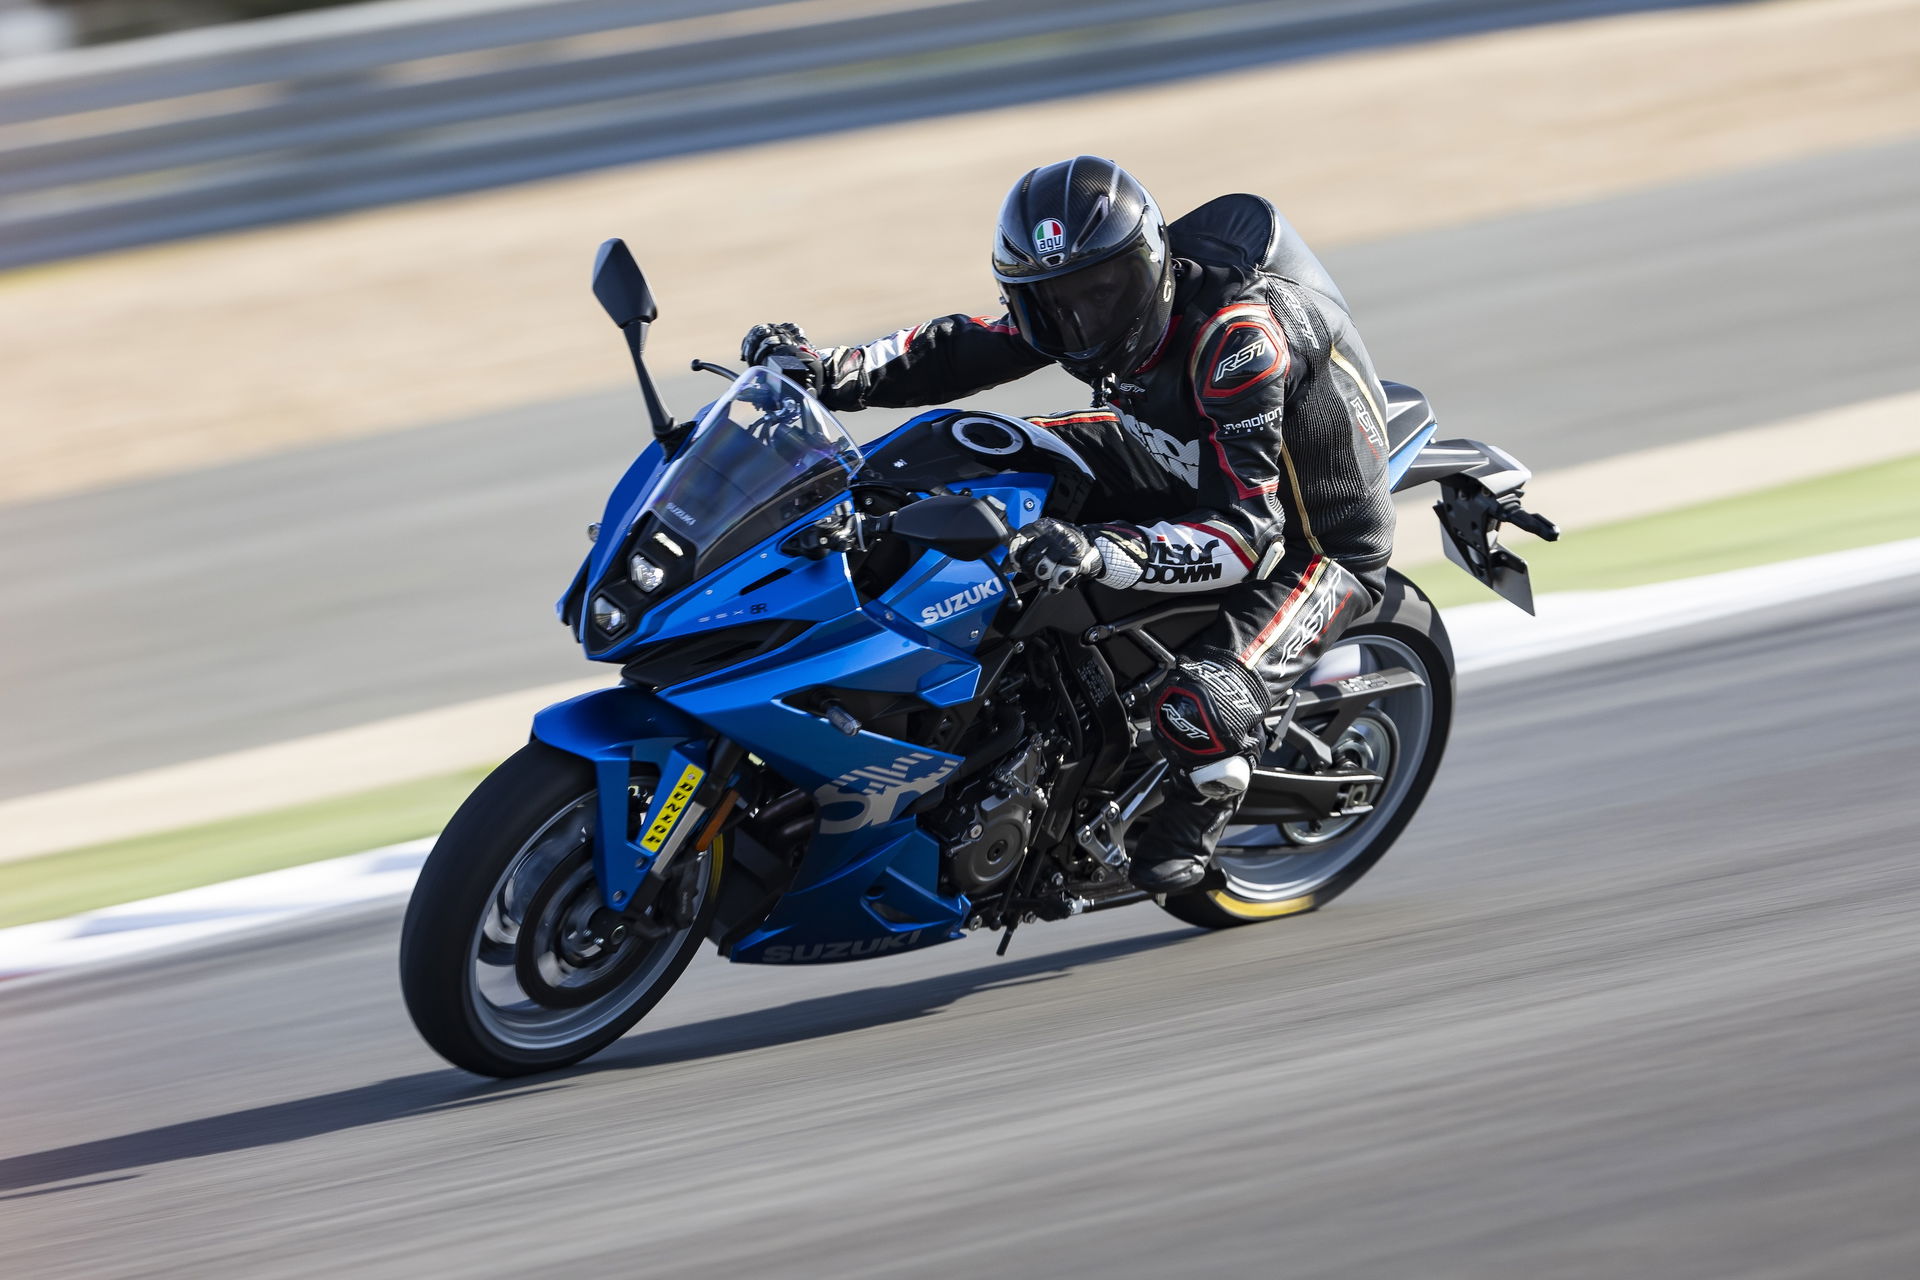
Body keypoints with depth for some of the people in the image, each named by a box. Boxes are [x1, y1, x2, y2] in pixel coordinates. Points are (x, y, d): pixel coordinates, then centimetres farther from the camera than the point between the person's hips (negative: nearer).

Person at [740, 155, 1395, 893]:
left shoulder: (1237, 337, -36)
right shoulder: (1096, 303, -13)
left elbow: (1249, 532, -41)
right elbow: (971, 348, 0)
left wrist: (1101, 554, -55)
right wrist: (835, 371, -18)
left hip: (1314, 546, -8)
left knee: (1197, 709, -32)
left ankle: (1198, 807, 3)